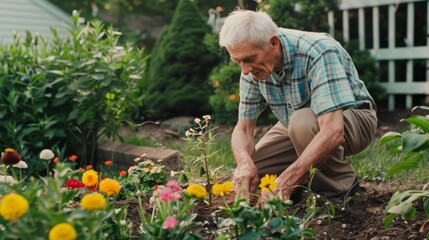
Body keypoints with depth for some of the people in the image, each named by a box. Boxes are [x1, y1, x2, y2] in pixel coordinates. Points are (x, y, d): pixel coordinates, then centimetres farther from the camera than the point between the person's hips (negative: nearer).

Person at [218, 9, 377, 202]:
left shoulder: (318, 51, -34)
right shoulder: (254, 66, -14)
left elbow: (333, 131, -43)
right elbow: (243, 128, -10)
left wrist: (286, 181, -49)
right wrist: (245, 163, -32)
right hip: (296, 125, 6)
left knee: (303, 122, -38)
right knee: (246, 177, -10)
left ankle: (341, 184, -12)